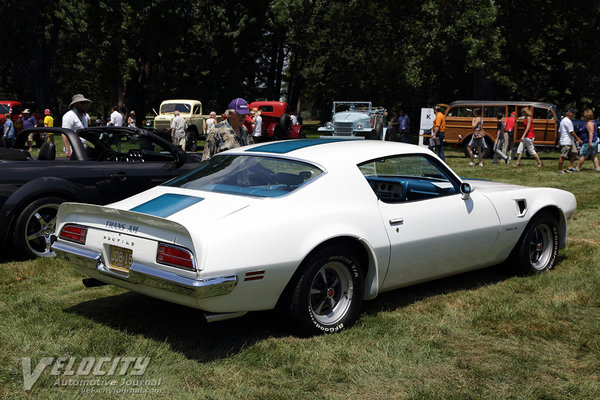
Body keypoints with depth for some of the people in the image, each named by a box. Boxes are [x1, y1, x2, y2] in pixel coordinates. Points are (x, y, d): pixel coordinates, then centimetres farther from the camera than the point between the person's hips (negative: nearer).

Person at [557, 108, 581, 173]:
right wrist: (578, 139, -10)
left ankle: (570, 167, 11)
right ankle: (560, 170, -2)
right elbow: (571, 132, -17)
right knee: (563, 156, -6)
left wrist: (559, 142, 26)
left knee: (574, 153, 11)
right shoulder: (568, 121, -14)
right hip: (566, 142, -11)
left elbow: (559, 131, 23)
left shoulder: (562, 120, 19)